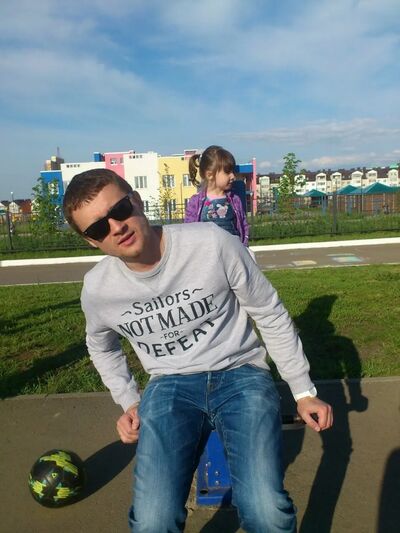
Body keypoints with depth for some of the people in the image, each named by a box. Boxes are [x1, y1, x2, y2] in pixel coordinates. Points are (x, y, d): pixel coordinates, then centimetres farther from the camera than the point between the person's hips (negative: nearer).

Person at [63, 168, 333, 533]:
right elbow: (101, 346, 18)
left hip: (241, 373, -1)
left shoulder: (213, 244, -17)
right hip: (169, 385, 2)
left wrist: (304, 391, 1)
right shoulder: (97, 288, -6)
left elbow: (271, 315, -4)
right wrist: (129, 402, 11)